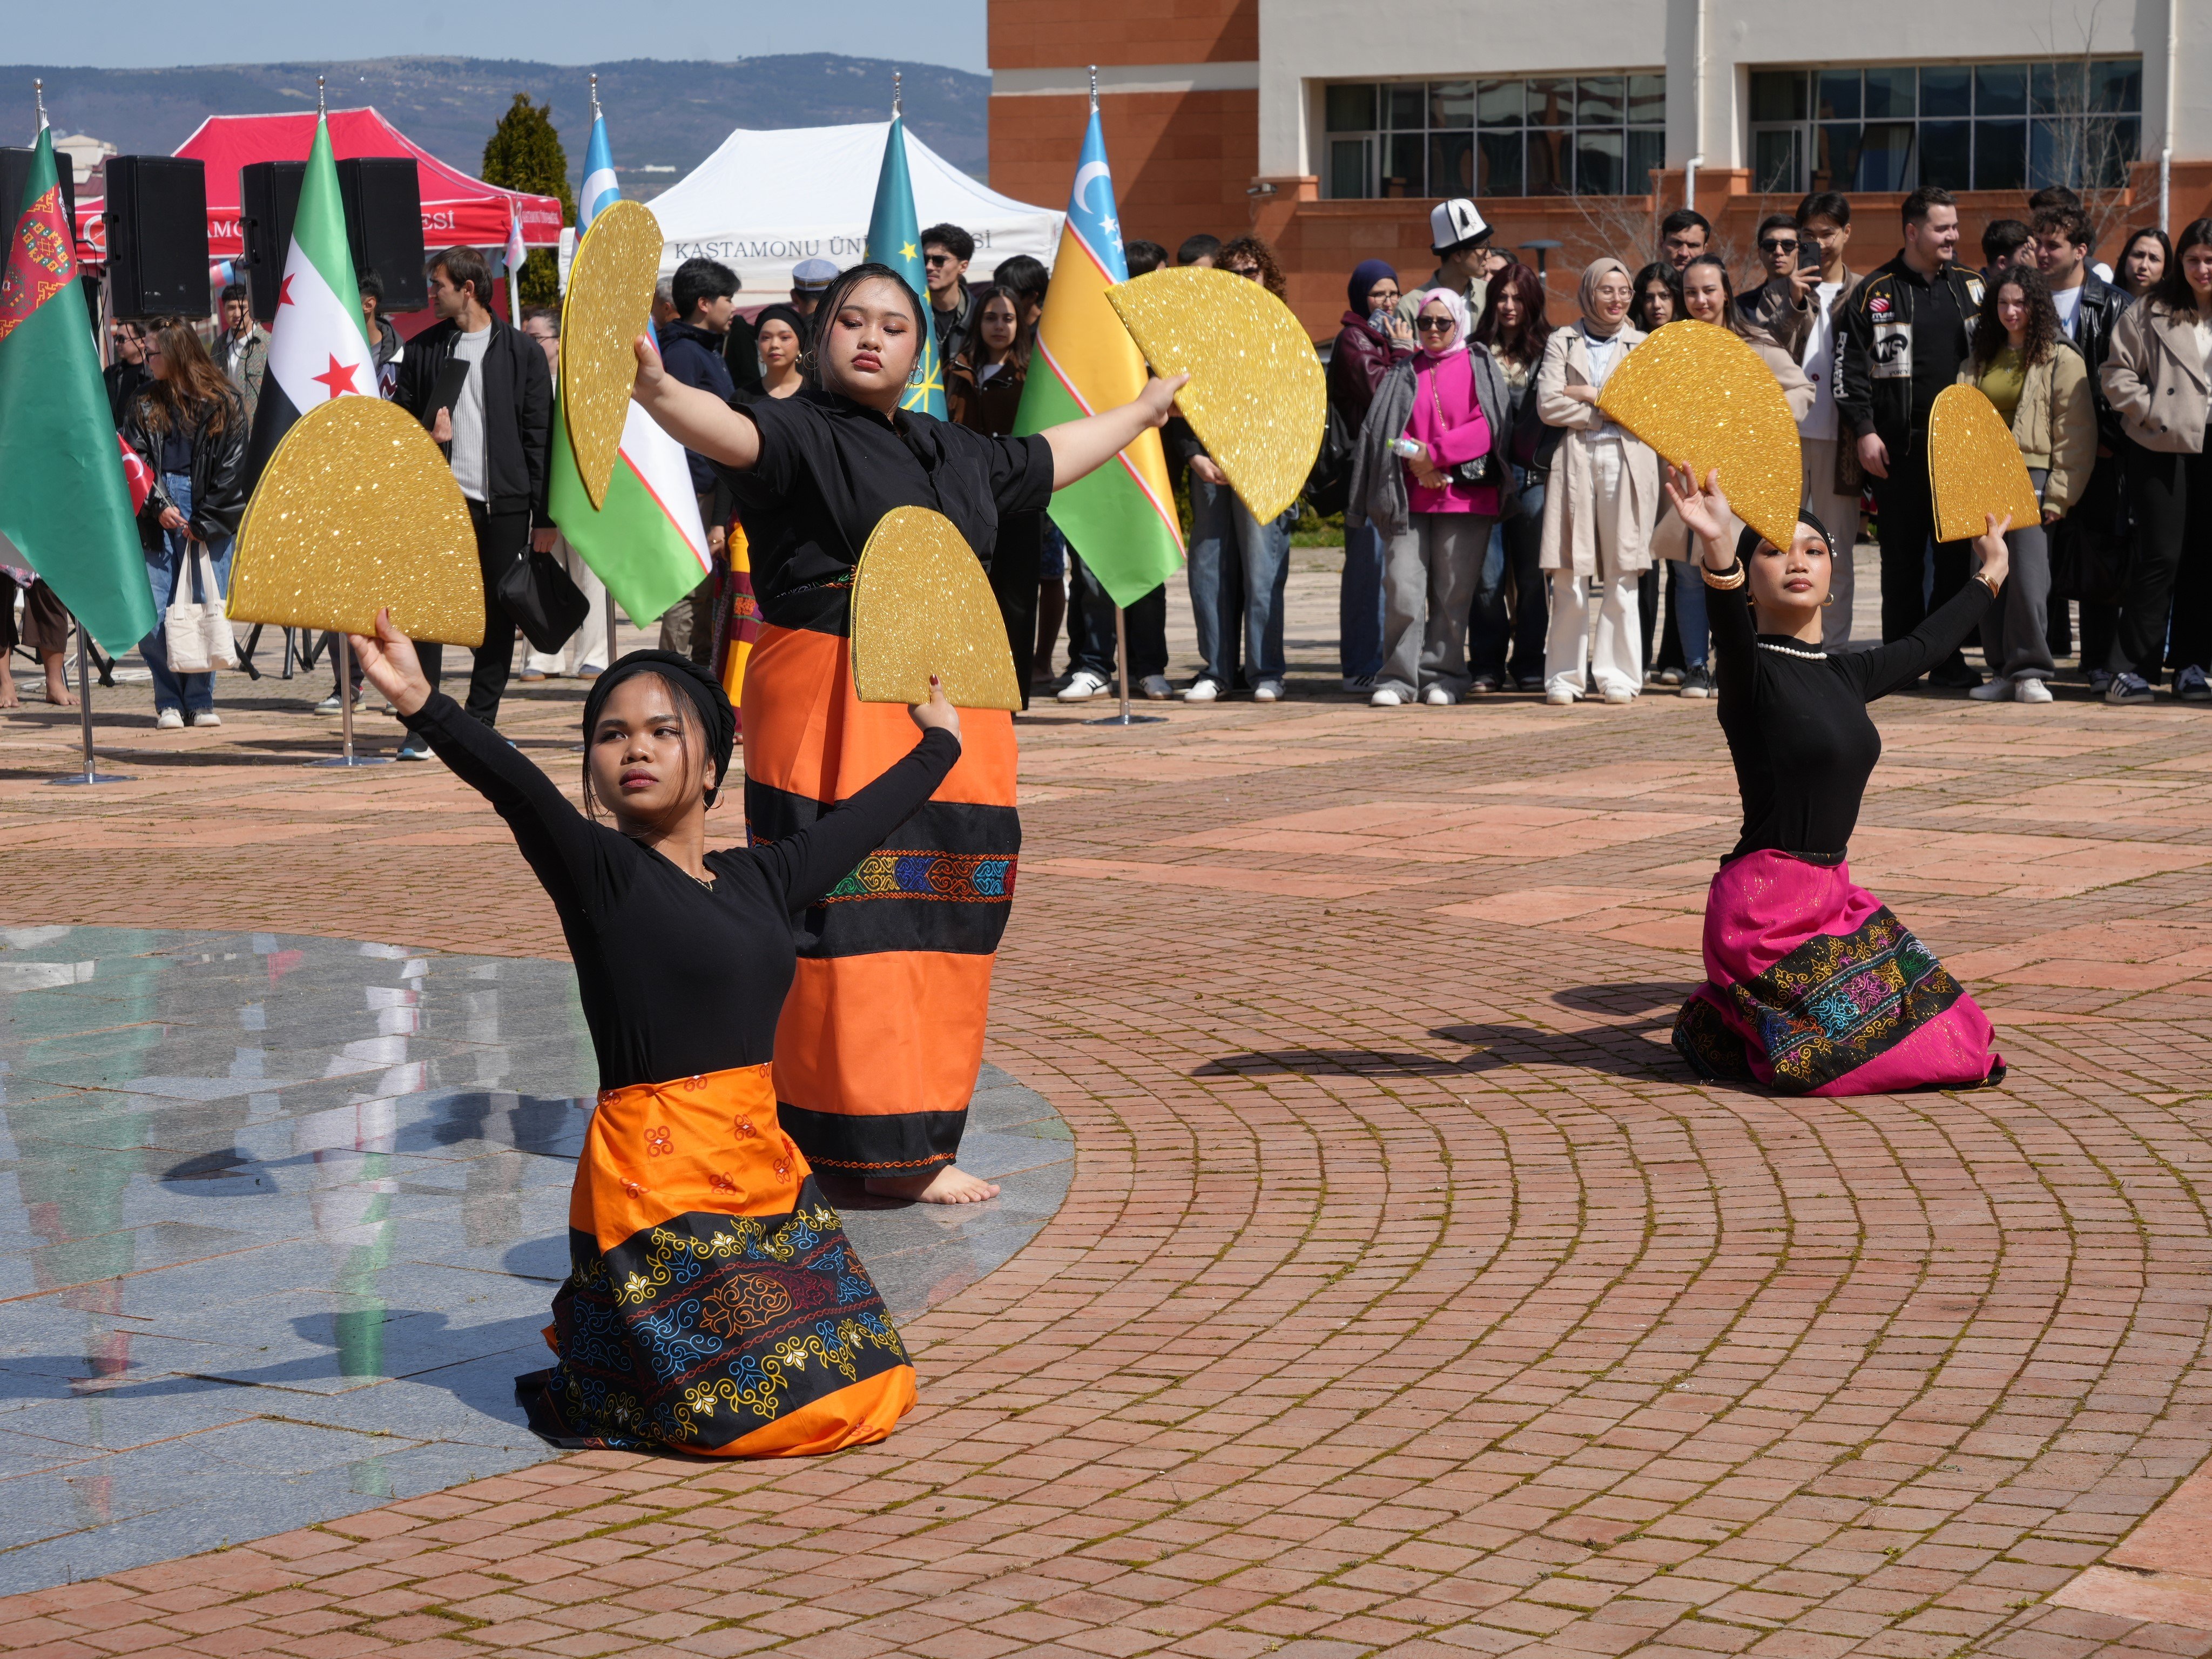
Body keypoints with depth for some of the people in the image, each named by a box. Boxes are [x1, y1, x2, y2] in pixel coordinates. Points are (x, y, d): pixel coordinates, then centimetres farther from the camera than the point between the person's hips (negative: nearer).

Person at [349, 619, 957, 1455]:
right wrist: (422, 705, -43)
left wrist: (940, 740, 44)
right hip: (658, 1178, -6)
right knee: (765, 1414, -12)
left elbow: (868, 815, 28)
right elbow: (517, 789, -25)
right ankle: (596, 1373, 15)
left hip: (766, 1168, 7)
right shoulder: (598, 870, -7)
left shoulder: (763, 878, 11)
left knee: (865, 1397, 3)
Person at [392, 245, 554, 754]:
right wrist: (425, 438, -8)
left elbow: (541, 436, 3)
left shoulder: (521, 352, 4)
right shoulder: (422, 350, 9)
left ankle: (481, 723, 12)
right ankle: (420, 726, 0)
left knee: (499, 616, 3)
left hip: (504, 503, -1)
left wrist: (546, 516, -2)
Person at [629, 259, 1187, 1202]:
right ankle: (884, 1145, -5)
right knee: (856, 918, -8)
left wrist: (1149, 408, 48)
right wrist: (658, 391, -45)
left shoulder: (955, 453, 19)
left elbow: (1048, 458, 36)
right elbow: (731, 435, -24)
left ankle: (913, 1135, 16)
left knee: (942, 920, 7)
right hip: (834, 709, -7)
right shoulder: (801, 435, -3)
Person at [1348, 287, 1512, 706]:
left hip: (1464, 494, -2)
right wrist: (1416, 462, -10)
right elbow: (1382, 428, 8)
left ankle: (1442, 676, 7)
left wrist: (1435, 454, -11)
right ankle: (1399, 676, -1)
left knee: (1452, 591, -1)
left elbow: (1487, 427, -4)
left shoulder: (1479, 368, 8)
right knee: (1402, 588, -6)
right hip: (1411, 495, 2)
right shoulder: (1404, 372, 16)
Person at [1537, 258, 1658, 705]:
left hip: (1626, 462, 0)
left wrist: (1591, 394, -3)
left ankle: (1617, 676, 2)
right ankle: (1564, 676, 1)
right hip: (1575, 462, 0)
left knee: (1622, 576, -3)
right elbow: (1548, 404, 0)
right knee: (1569, 575, -4)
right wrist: (1610, 412, -4)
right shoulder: (1562, 342, 13)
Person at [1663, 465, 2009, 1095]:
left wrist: (1990, 574, 45)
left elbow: (1923, 646, 30)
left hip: (1831, 895, 8)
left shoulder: (1844, 673, 11)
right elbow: (1732, 637, -35)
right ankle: (1718, 1026, 8)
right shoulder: (1753, 670, -11)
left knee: (1955, 1035, 6)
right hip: (1767, 905, -8)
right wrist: (1717, 553, -56)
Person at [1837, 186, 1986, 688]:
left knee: (1957, 555, 1)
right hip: (1900, 448, -2)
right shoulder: (1875, 293, 3)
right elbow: (1851, 368, 1)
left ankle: (1948, 658, 8)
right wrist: (1864, 431, -7)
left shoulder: (1972, 287, 12)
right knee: (1902, 557, 2)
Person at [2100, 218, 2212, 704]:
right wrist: (2152, 411, -9)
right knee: (2159, 558, -6)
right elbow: (2117, 372, 2)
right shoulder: (2149, 313, 4)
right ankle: (2132, 668, -3)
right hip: (2164, 450, -2)